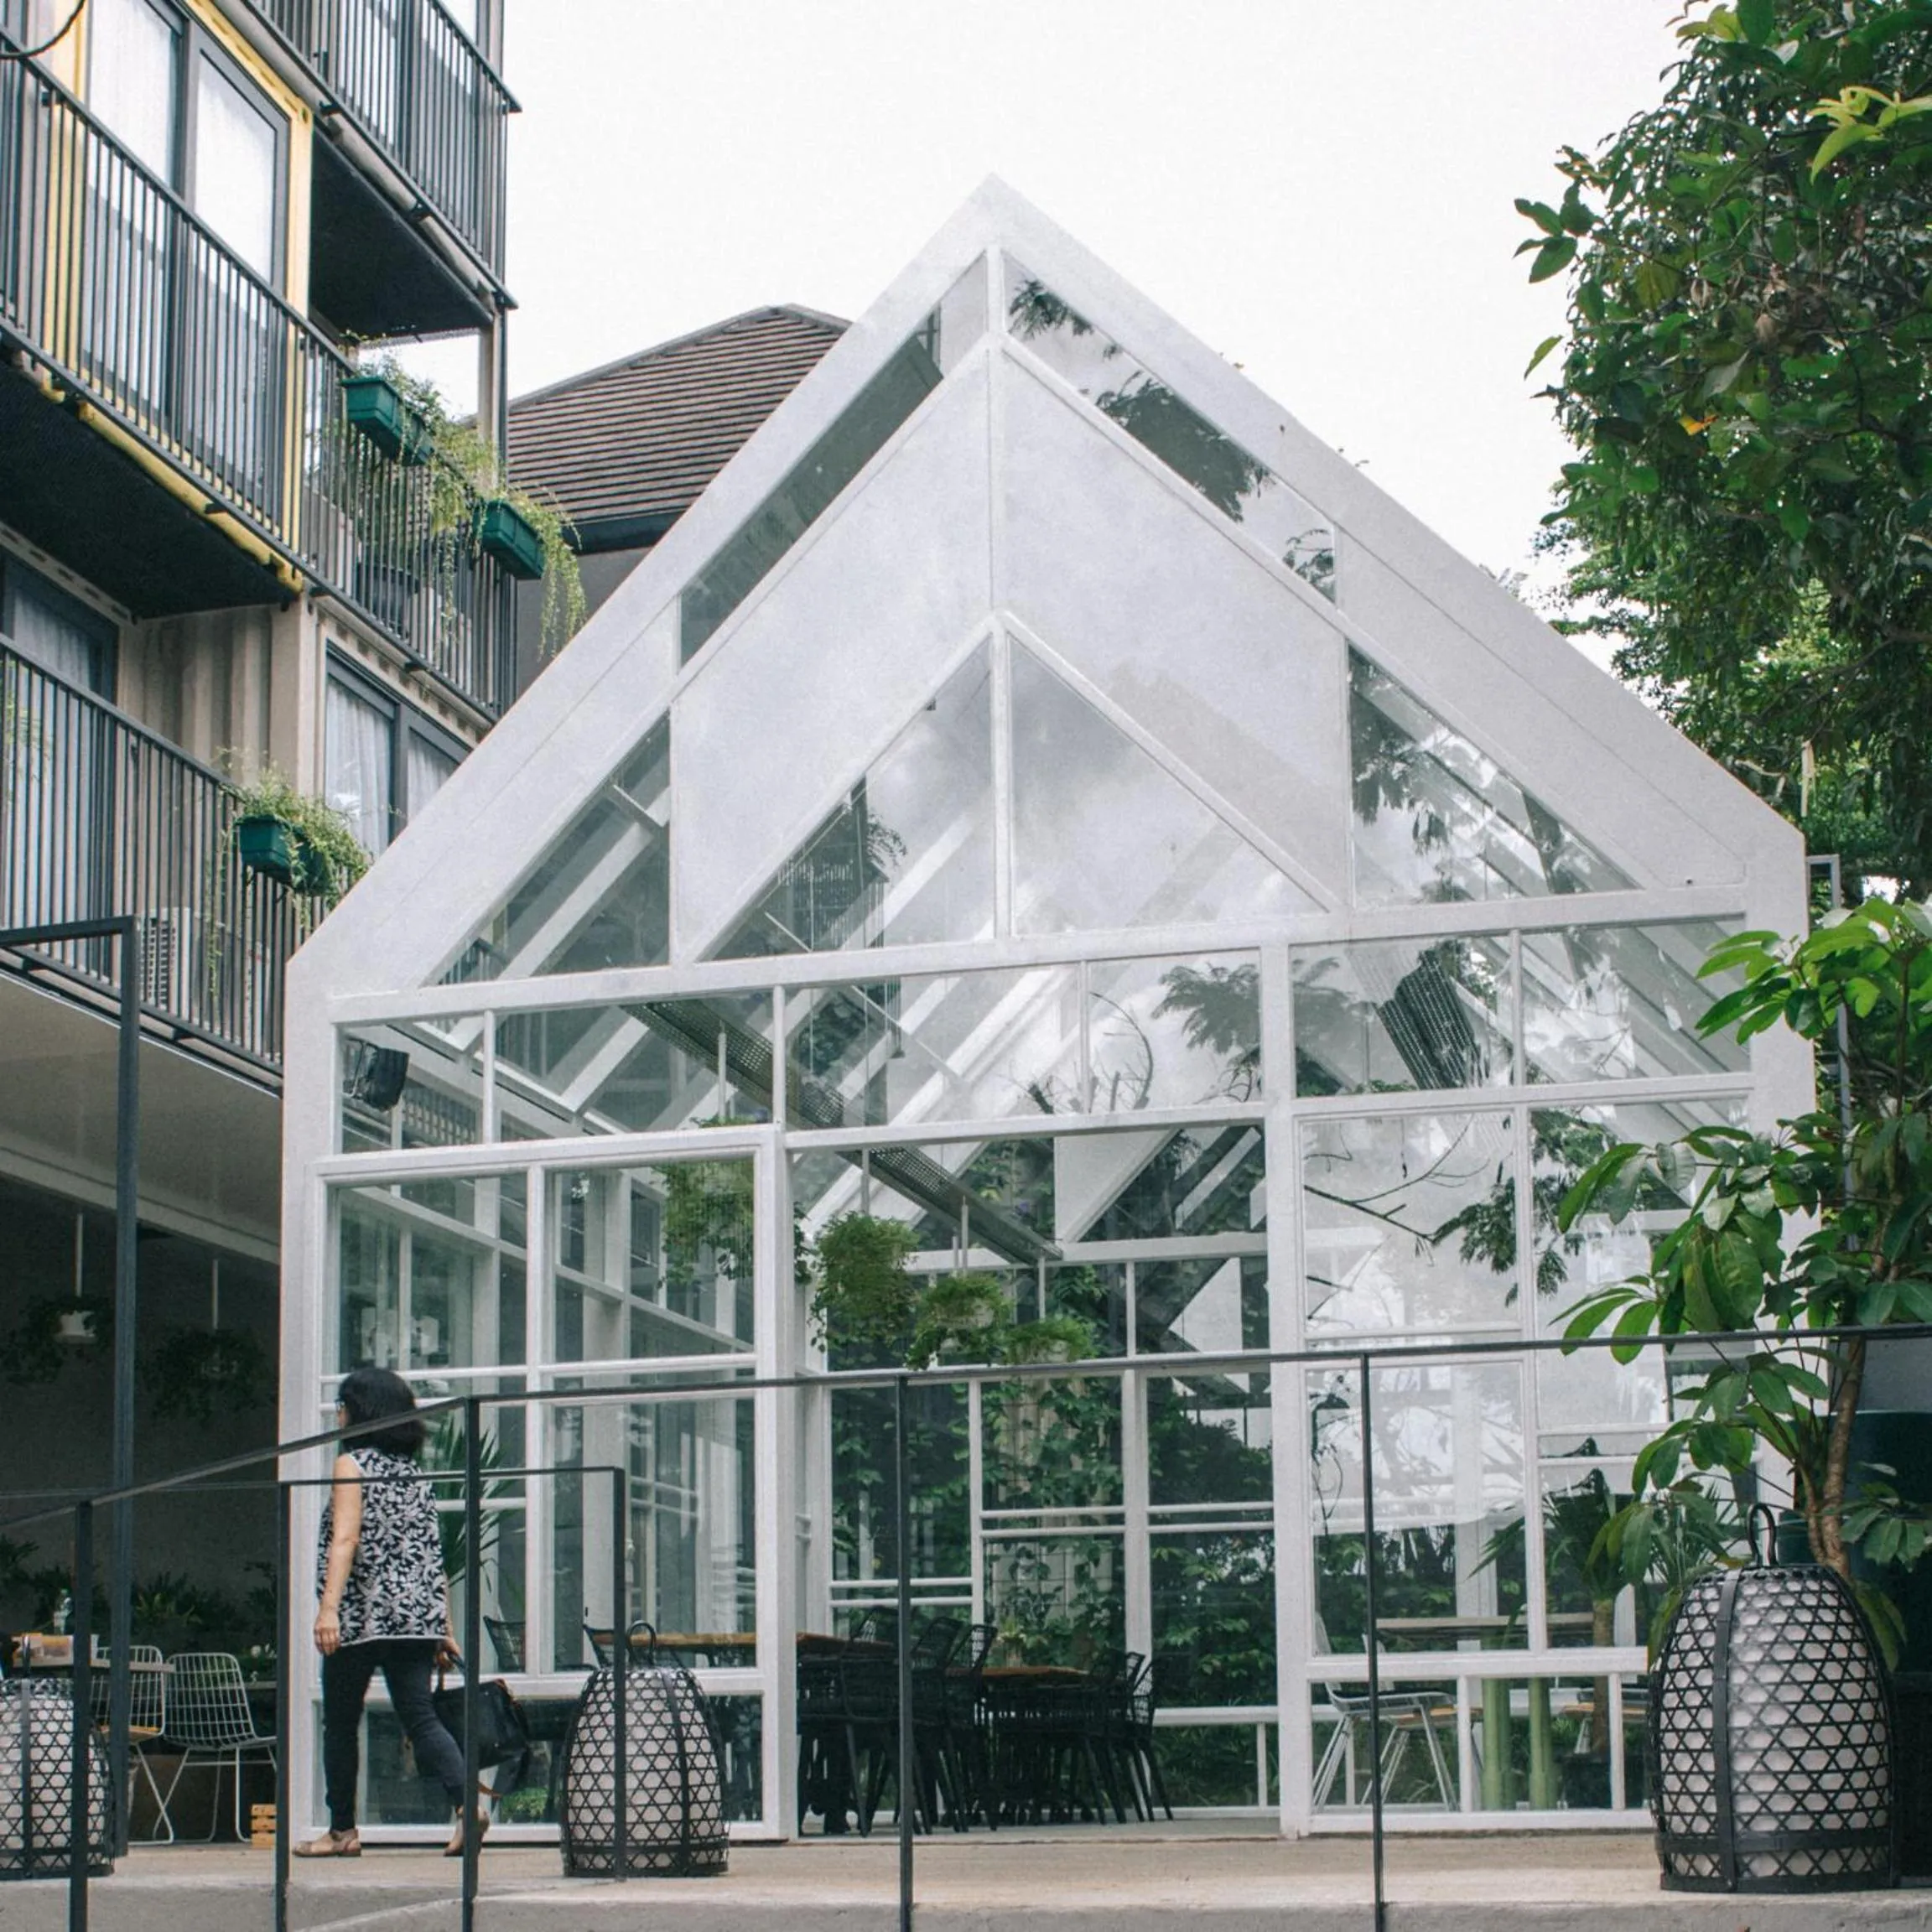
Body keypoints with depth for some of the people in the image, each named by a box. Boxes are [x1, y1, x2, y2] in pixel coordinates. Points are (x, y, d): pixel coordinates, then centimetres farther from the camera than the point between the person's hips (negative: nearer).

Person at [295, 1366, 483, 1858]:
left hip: (362, 1615, -5)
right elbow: (433, 1553, 14)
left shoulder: (352, 1464, -2)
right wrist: (443, 1626, 15)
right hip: (415, 1615, 5)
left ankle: (342, 1830, 13)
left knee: (341, 1722, 8)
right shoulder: (414, 1472, 15)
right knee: (420, 1717, 0)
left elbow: (345, 1540, -15)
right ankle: (465, 1804, -21)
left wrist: (329, 1607, -22)